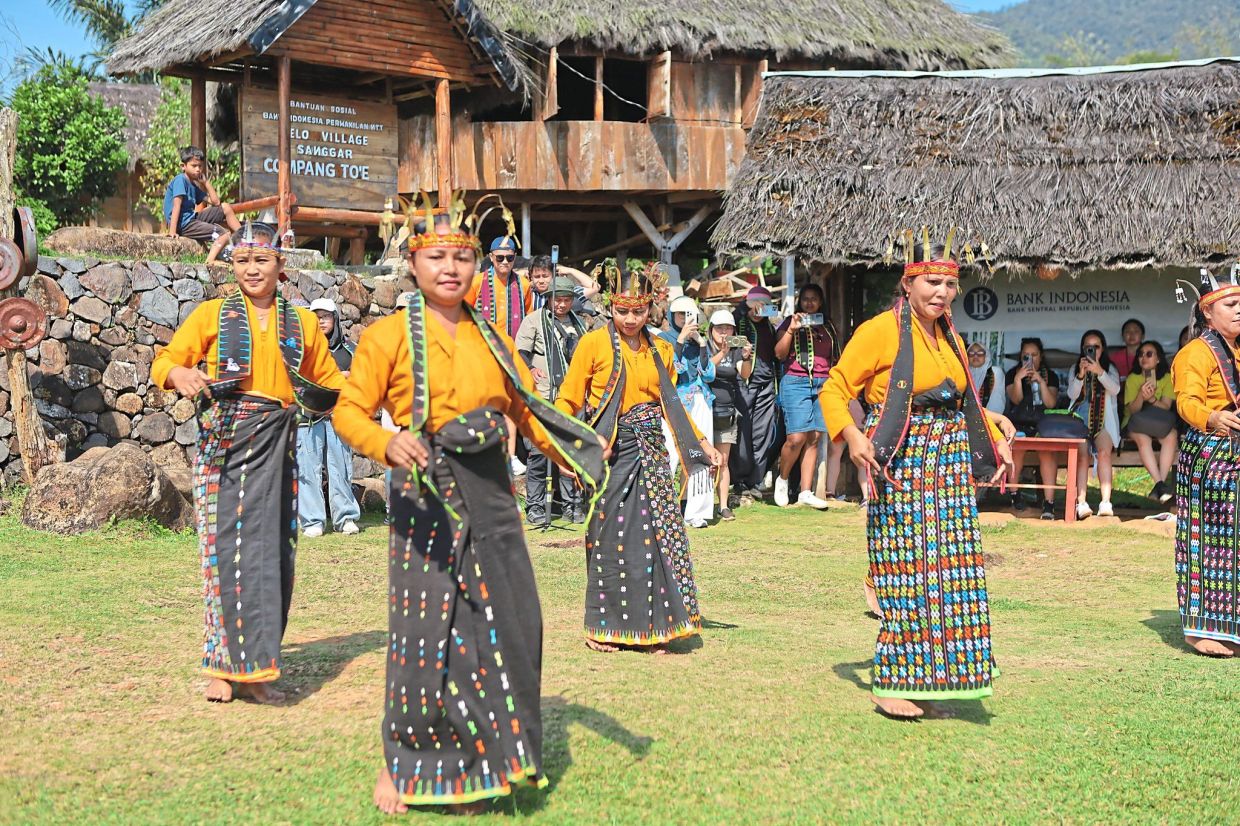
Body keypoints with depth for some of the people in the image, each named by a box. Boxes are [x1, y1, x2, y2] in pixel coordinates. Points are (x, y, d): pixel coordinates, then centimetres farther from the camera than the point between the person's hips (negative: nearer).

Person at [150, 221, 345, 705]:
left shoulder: (303, 323, 14)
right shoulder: (212, 315, 8)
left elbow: (330, 384, 20)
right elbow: (164, 362, 5)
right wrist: (180, 375, -18)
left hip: (276, 442, 2)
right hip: (224, 439, -2)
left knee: (271, 549, 0)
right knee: (228, 546, -7)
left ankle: (250, 667, 8)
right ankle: (226, 667, -2)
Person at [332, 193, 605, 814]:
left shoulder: (492, 338, 14)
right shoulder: (388, 335, -1)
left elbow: (529, 409, 12)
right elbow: (350, 411, -6)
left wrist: (583, 462, -2)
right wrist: (387, 445, -27)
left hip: (491, 499, 5)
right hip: (428, 499, -5)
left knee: (506, 626, 4)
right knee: (425, 630, -2)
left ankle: (479, 764, 20)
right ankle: (403, 766, 17)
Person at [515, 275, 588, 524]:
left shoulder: (578, 324, 20)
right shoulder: (535, 319, 3)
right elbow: (520, 350, -5)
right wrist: (531, 369, -23)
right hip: (542, 396, -5)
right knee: (539, 451, -7)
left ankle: (571, 503, 14)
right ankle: (535, 506, 0)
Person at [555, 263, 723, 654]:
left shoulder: (661, 350, 11)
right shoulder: (593, 343, -3)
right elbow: (568, 400, -4)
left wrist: (701, 442, 16)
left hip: (650, 454, 4)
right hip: (609, 453, -4)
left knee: (657, 534, 0)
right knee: (609, 537, 2)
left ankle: (653, 626, 11)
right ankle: (604, 628, 15)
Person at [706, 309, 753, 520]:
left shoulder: (736, 350, 10)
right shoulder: (704, 348, 1)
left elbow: (745, 374, -5)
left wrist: (746, 358, -25)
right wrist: (721, 354, -32)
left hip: (727, 413, 3)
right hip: (705, 410, -3)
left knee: (723, 461, 4)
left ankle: (724, 505, 5)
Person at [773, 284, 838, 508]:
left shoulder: (827, 326, 18)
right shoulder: (790, 322, 6)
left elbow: (833, 358, 25)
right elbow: (779, 353, -4)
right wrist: (791, 329, -15)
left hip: (823, 384, 4)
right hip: (796, 382, -4)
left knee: (814, 438, -1)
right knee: (796, 438, -13)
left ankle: (806, 492, 1)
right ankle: (782, 479, 11)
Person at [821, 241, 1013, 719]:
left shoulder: (951, 339, 16)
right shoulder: (880, 331, -7)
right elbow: (834, 391, -7)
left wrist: (995, 438, 12)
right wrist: (851, 436, -23)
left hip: (949, 467, 7)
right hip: (901, 469, -7)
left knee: (948, 572, 6)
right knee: (905, 573, -7)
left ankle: (923, 682, 15)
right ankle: (891, 684, 3)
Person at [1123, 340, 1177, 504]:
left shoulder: (1167, 378, 5)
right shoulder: (1133, 378, 2)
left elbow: (1167, 406, -7)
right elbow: (1132, 410, -7)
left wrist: (1152, 399, -26)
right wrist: (1141, 395, -27)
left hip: (1160, 425, 1)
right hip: (1136, 424, -1)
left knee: (1171, 435, -32)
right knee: (1143, 438, -35)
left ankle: (1159, 487, -34)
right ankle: (1160, 484, -38)